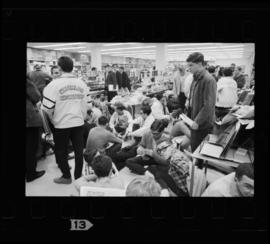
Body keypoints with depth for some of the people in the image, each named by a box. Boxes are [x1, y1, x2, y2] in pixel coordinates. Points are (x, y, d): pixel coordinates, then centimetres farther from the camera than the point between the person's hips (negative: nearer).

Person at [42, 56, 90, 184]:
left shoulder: (54, 84, -12)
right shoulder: (81, 84, 0)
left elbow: (47, 107, -11)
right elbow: (85, 105, 3)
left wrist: (53, 120, 7)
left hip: (62, 124, -3)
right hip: (78, 122, 4)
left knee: (61, 151, 14)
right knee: (78, 150, 12)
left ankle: (66, 176, 24)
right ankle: (78, 176, 23)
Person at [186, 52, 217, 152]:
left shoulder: (208, 80, -18)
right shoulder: (196, 78, 9)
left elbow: (209, 105, -22)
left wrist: (197, 121, -20)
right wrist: (188, 115, 13)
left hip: (203, 124, -8)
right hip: (195, 121, 8)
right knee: (193, 148, 18)